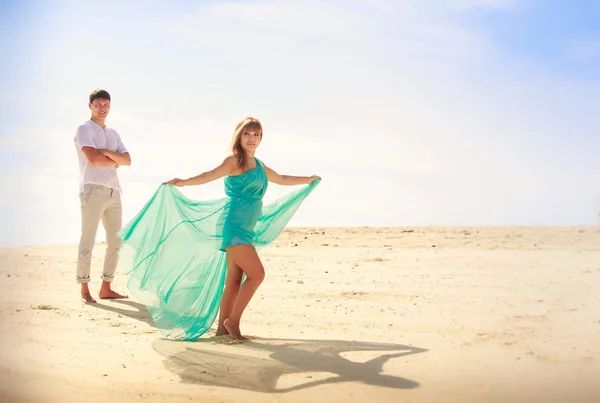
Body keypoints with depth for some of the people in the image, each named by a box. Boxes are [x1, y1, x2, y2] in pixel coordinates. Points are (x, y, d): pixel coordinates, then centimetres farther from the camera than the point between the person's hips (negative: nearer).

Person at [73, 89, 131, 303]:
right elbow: (93, 158, -13)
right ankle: (84, 288, 1)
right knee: (88, 240, -5)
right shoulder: (84, 129, 2)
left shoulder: (113, 134, 22)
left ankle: (106, 288, 14)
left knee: (115, 240, 7)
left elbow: (127, 160, 9)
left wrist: (108, 153, -7)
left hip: (114, 191, 7)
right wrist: (115, 161, 2)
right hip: (93, 190, -7)